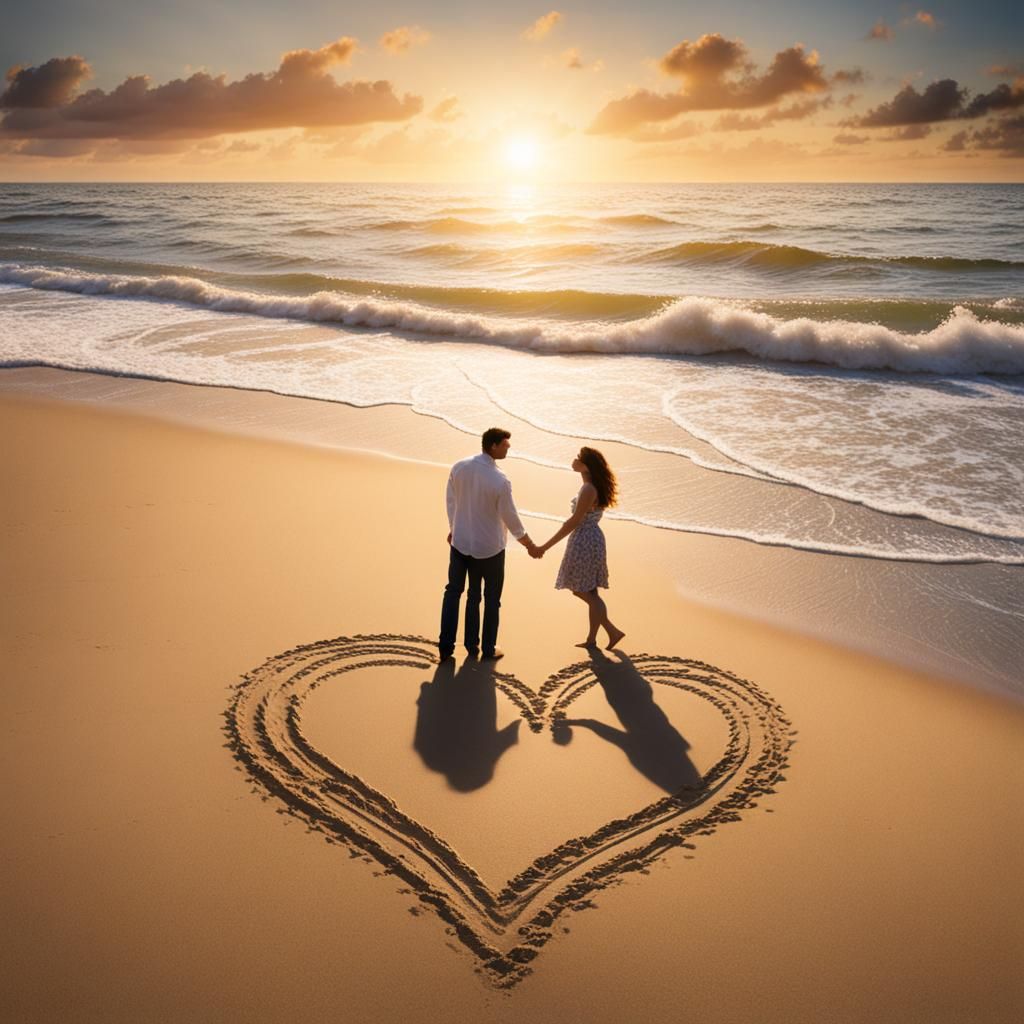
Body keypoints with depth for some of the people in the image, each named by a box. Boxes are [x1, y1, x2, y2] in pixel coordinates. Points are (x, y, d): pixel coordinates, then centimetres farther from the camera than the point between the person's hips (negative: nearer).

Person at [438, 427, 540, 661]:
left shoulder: (459, 468, -8)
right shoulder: (500, 481, -22)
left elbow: (451, 501, 4)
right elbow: (510, 517, -13)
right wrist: (529, 545, 2)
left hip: (460, 542, 4)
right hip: (489, 547, -4)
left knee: (453, 591, 15)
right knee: (491, 598, 13)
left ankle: (446, 646, 16)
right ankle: (488, 648, 23)